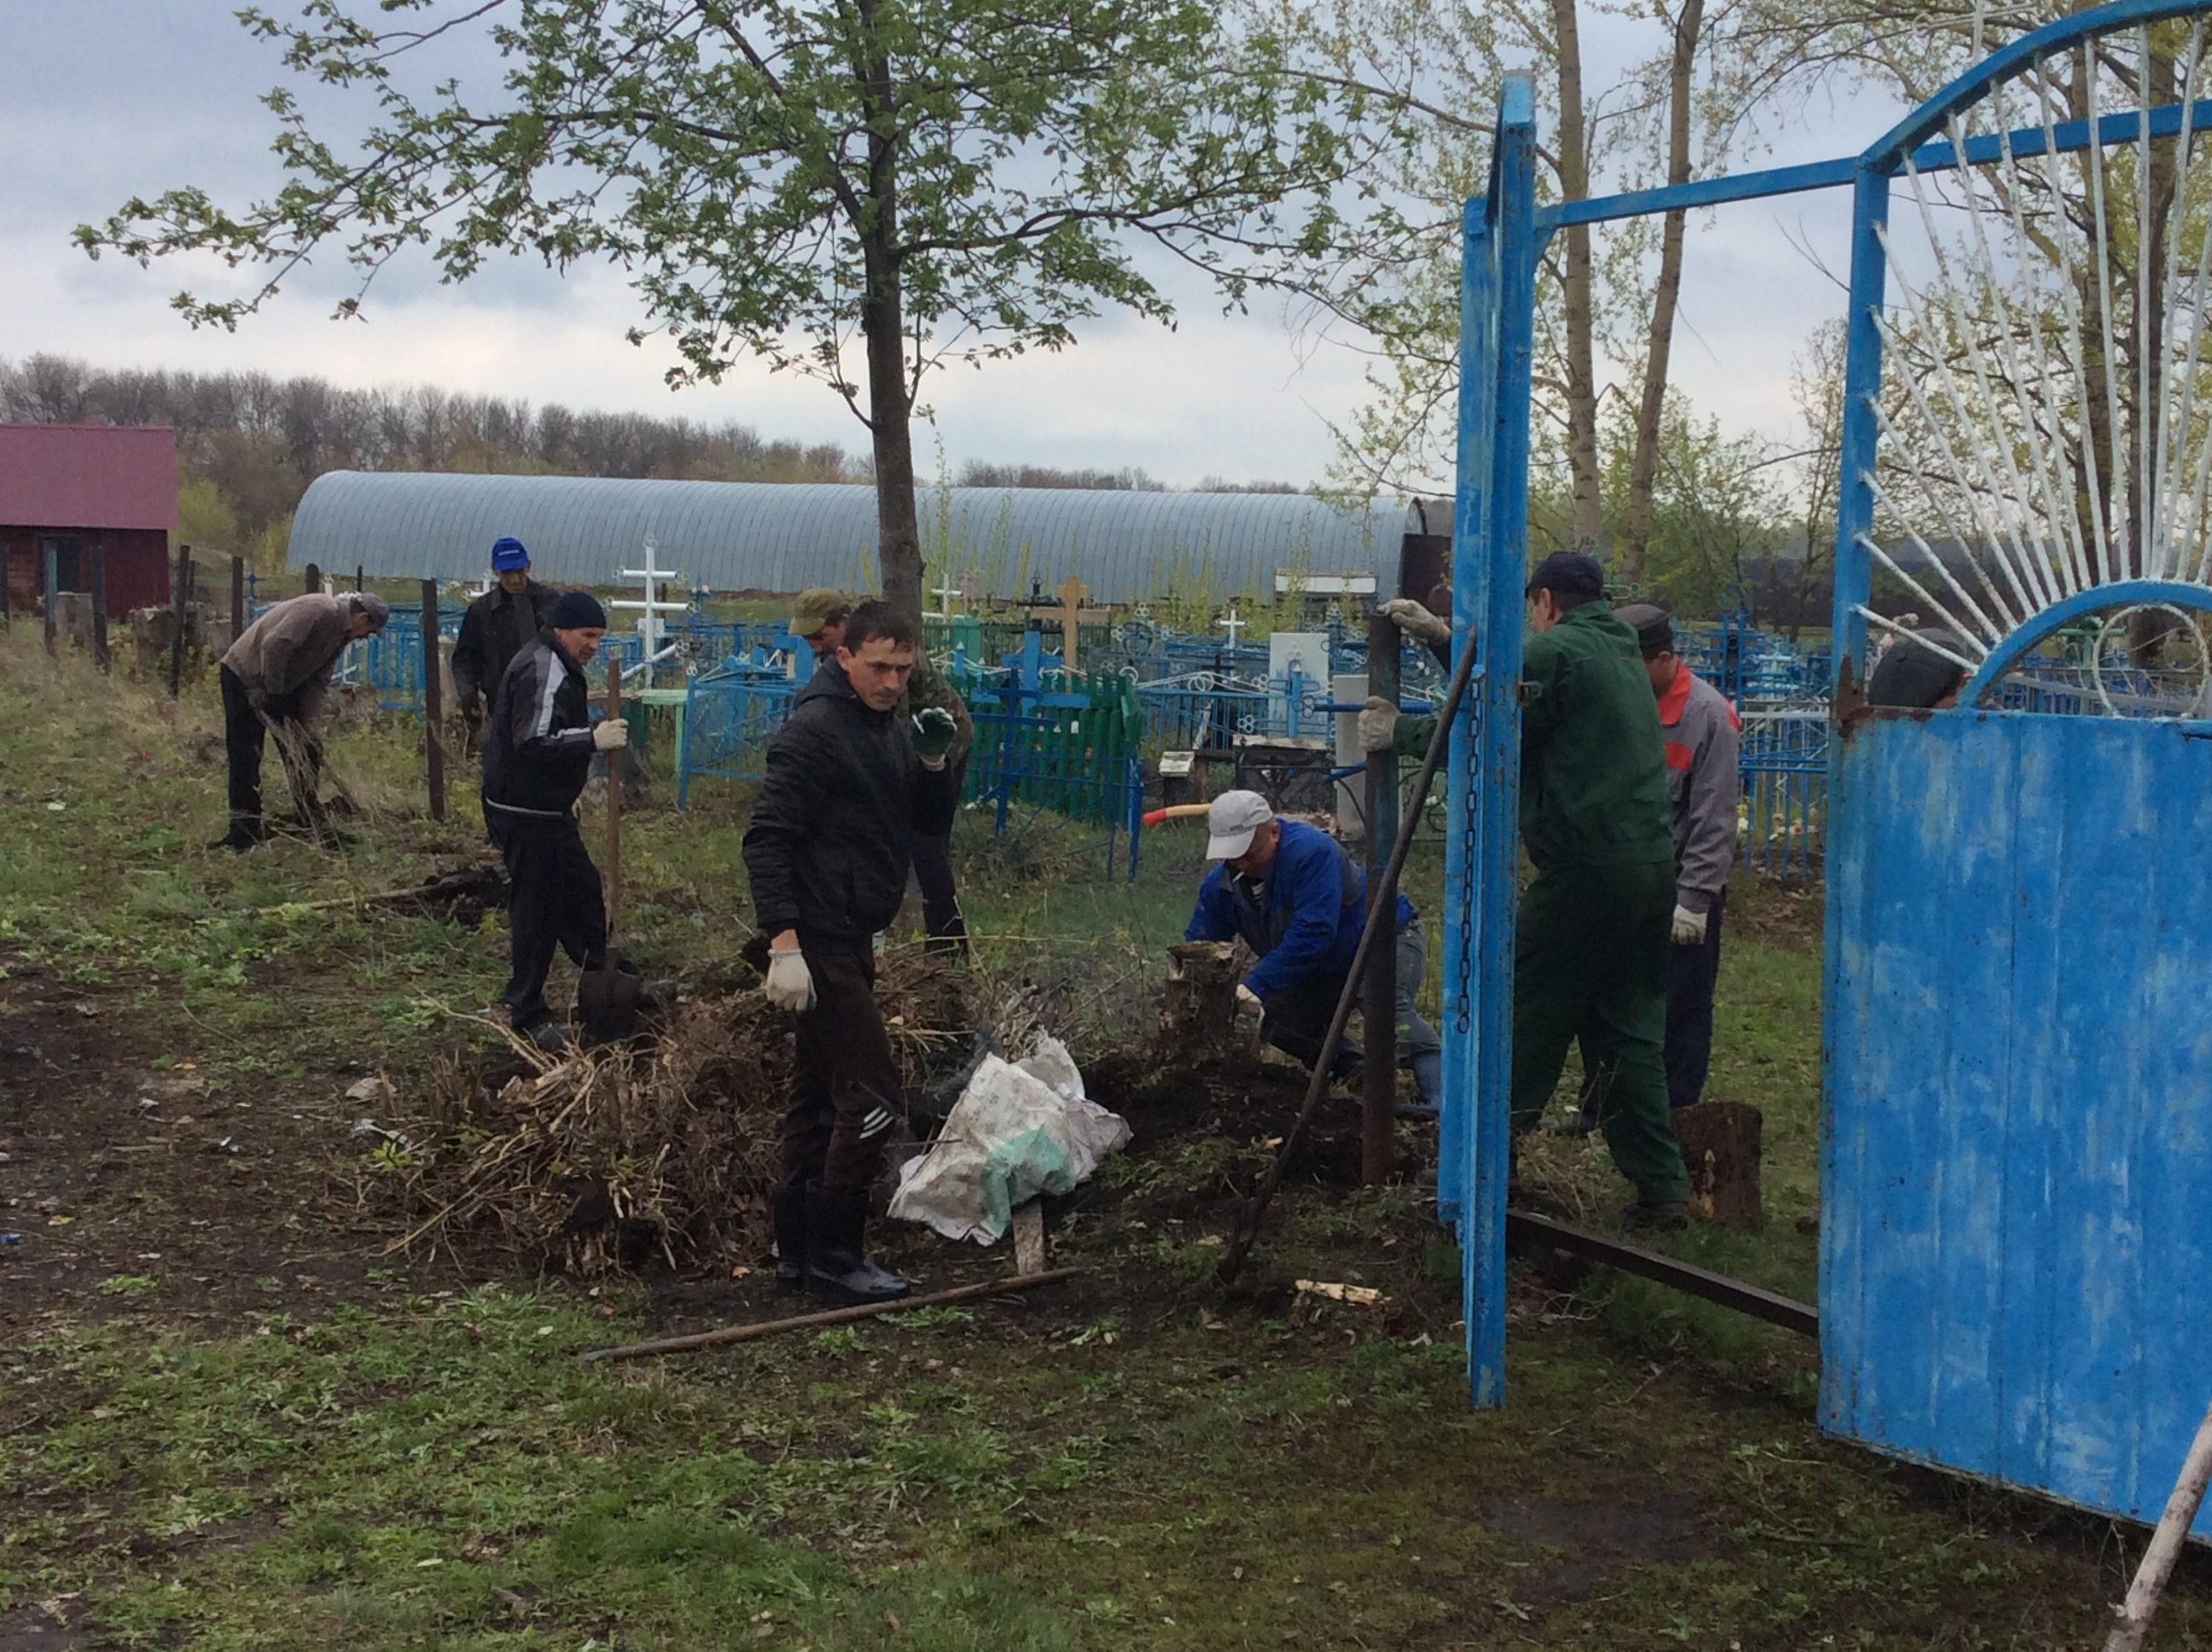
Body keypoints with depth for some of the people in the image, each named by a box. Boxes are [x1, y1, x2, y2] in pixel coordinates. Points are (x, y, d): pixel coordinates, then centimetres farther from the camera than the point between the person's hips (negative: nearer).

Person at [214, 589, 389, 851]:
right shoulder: (319, 611, -25)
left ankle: (312, 825, 16)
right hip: (244, 675, -9)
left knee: (305, 754, 8)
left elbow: (318, 683, 4)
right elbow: (274, 646, -33)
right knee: (245, 760, -9)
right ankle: (244, 833, -6)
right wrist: (274, 693, -24)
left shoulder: (340, 633, 5)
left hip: (281, 686, 9)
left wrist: (312, 726, -6)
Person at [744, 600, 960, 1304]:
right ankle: (833, 1254, 0)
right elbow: (767, 838, -19)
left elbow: (934, 825, 16)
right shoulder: (814, 729, -14)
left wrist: (934, 763, -3)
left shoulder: (889, 726, 14)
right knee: (873, 1098, -9)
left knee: (818, 1097, 13)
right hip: (819, 943, -9)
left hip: (851, 941, 9)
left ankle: (798, 1251, 20)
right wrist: (784, 944, -26)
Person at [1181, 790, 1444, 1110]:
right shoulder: (1220, 882, -9)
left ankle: (1440, 1097, -44)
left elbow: (1311, 935, -38)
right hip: (1326, 970, 8)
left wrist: (1254, 986, -40)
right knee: (1278, 1024, -3)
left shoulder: (1312, 851, -32)